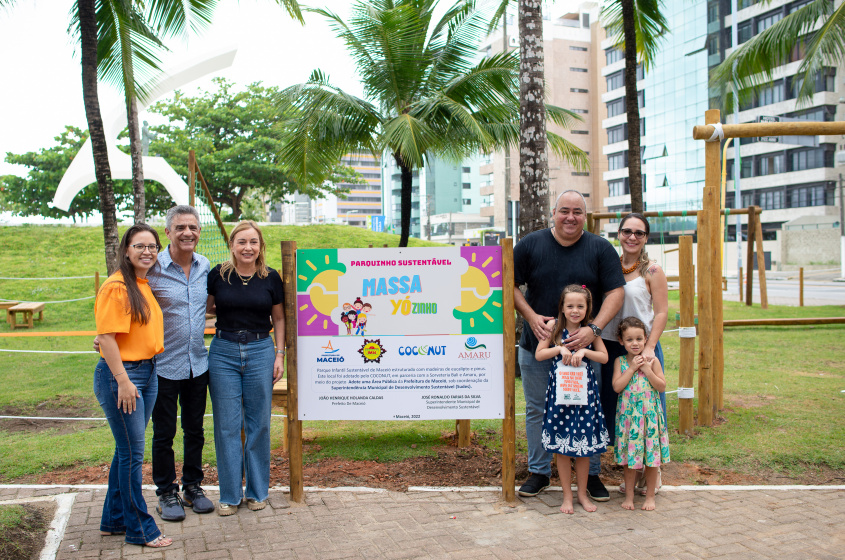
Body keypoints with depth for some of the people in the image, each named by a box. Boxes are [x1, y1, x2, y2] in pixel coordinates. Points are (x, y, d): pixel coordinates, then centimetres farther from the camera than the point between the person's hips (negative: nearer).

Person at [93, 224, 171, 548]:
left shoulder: (146, 286, 12)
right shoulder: (116, 287, -14)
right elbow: (107, 337, -18)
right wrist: (123, 381, -19)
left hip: (148, 372, 9)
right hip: (120, 374, -9)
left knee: (127, 450, 16)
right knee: (132, 453, -1)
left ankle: (114, 520, 30)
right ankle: (139, 528, 11)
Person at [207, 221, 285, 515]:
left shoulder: (270, 278, 1)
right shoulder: (218, 275, 0)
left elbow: (278, 318, 9)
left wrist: (280, 355, 3)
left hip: (260, 351, 0)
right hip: (223, 353, 0)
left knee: (259, 424, 6)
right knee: (227, 425, 3)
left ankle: (257, 491, 21)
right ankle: (229, 495, 16)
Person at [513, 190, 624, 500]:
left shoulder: (601, 248, 0)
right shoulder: (530, 244, 1)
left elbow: (615, 292, -5)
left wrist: (594, 329, -18)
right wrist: (531, 317, -11)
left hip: (584, 346, 0)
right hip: (537, 346, 1)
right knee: (537, 410, 10)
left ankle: (592, 474, 23)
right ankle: (539, 472, 26)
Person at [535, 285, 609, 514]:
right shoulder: (554, 328, -2)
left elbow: (604, 357, 0)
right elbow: (538, 354, -2)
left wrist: (584, 351, -15)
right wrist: (560, 349, -15)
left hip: (585, 392, 1)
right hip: (559, 390, -1)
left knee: (584, 446, 8)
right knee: (561, 447, 4)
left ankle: (582, 493, 24)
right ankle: (567, 495, 18)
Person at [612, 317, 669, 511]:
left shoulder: (652, 360, 0)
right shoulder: (620, 361, 1)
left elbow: (662, 386, -5)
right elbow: (617, 386, -10)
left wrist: (647, 369, -14)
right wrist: (632, 368, -14)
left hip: (649, 414, 0)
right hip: (628, 415, 0)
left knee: (651, 458, 6)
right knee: (629, 458, 8)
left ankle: (650, 496, 20)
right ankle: (629, 495, 21)